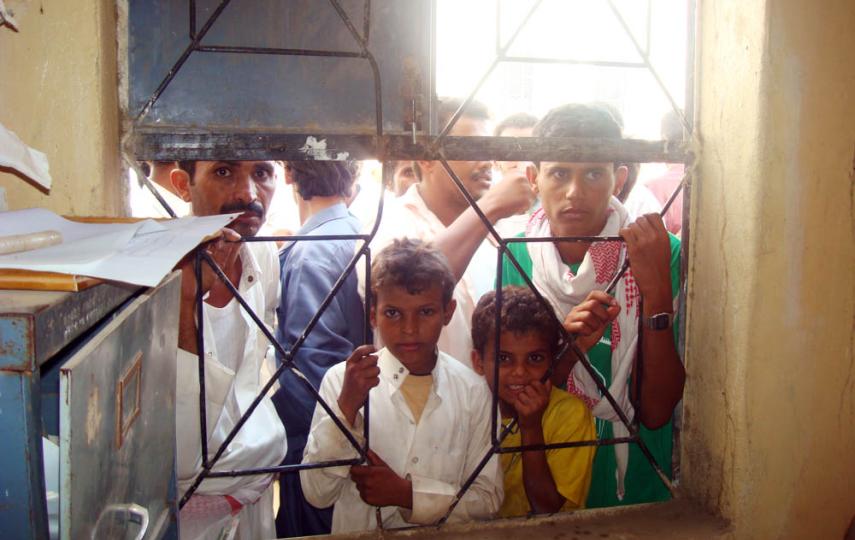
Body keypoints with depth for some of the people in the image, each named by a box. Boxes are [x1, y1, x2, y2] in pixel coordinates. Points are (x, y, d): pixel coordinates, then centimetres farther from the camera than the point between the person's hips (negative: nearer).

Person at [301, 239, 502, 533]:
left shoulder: (472, 390, -2)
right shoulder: (341, 379, -5)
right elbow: (317, 494, -8)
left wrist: (407, 493, -10)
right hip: (357, 531, 0)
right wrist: (347, 406, -18)